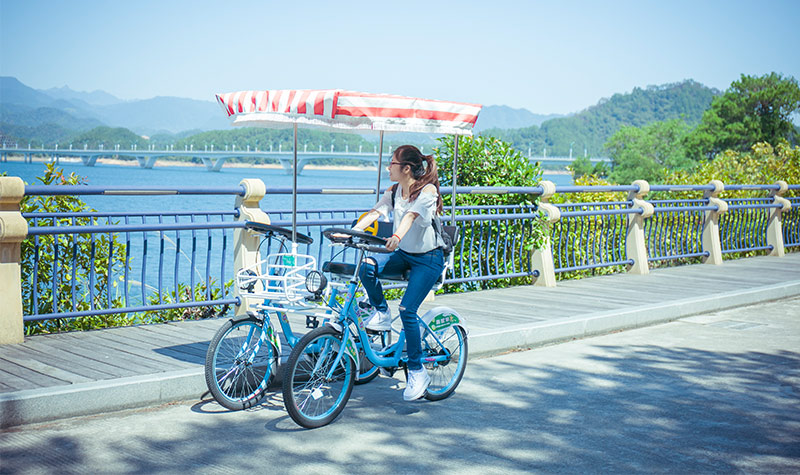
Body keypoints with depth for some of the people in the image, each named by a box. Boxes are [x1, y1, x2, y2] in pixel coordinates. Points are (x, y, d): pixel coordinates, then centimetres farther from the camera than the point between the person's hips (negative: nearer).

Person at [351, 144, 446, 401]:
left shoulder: (427, 190, -16)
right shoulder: (393, 191, 4)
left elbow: (411, 215, -34)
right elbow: (375, 212, -9)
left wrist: (397, 237, -52)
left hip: (428, 258, -6)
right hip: (403, 254, 6)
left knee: (407, 310, -17)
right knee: (367, 266, -25)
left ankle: (417, 371, -2)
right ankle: (381, 313, 0)